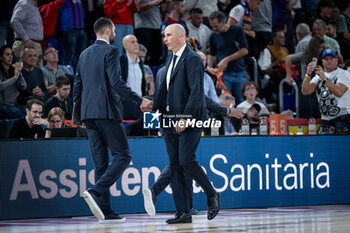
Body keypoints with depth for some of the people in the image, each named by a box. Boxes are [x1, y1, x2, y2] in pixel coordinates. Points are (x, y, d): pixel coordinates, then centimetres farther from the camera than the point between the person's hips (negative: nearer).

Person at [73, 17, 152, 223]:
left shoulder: (85, 54, 18)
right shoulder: (111, 51, -6)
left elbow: (77, 87, 19)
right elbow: (116, 82, -18)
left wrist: (78, 111, 28)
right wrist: (139, 101, -18)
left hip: (89, 114, 8)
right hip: (107, 111, -8)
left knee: (101, 162, 7)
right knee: (122, 156, -3)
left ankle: (105, 210, 4)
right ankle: (95, 192, -21)